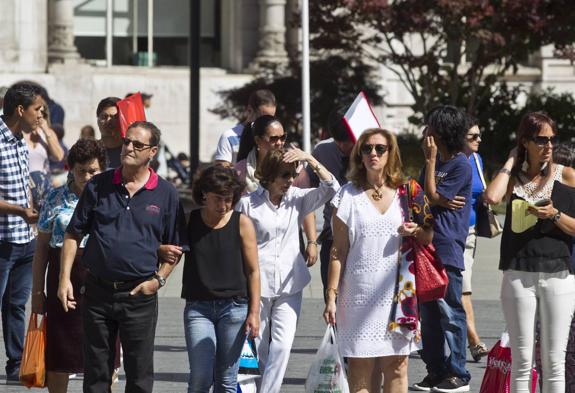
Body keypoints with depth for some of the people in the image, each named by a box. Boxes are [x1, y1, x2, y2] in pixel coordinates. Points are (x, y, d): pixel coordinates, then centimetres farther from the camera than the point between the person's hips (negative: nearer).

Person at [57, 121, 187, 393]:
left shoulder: (166, 194, 2)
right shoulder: (98, 186, 4)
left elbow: (175, 247, 7)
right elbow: (73, 234, 7)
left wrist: (159, 279, -7)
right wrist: (65, 278, -2)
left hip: (140, 295, -1)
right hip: (97, 292, 1)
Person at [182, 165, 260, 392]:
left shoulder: (242, 224, 1)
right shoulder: (189, 221, 3)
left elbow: (253, 271, 4)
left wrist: (254, 312, -1)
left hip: (233, 307, 0)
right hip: (198, 307, 0)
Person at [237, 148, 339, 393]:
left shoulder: (297, 198, 6)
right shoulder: (248, 203, -2)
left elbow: (330, 188, -5)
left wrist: (310, 159, -15)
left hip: (289, 285, 2)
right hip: (257, 283, -2)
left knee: (282, 345, -11)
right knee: (258, 349, 5)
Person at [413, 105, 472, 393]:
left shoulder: (460, 166, -9)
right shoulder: (436, 161, 17)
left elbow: (431, 196, -11)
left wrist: (430, 159, -9)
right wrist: (440, 200, -7)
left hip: (447, 249, -8)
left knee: (450, 313, -6)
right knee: (428, 314, 11)